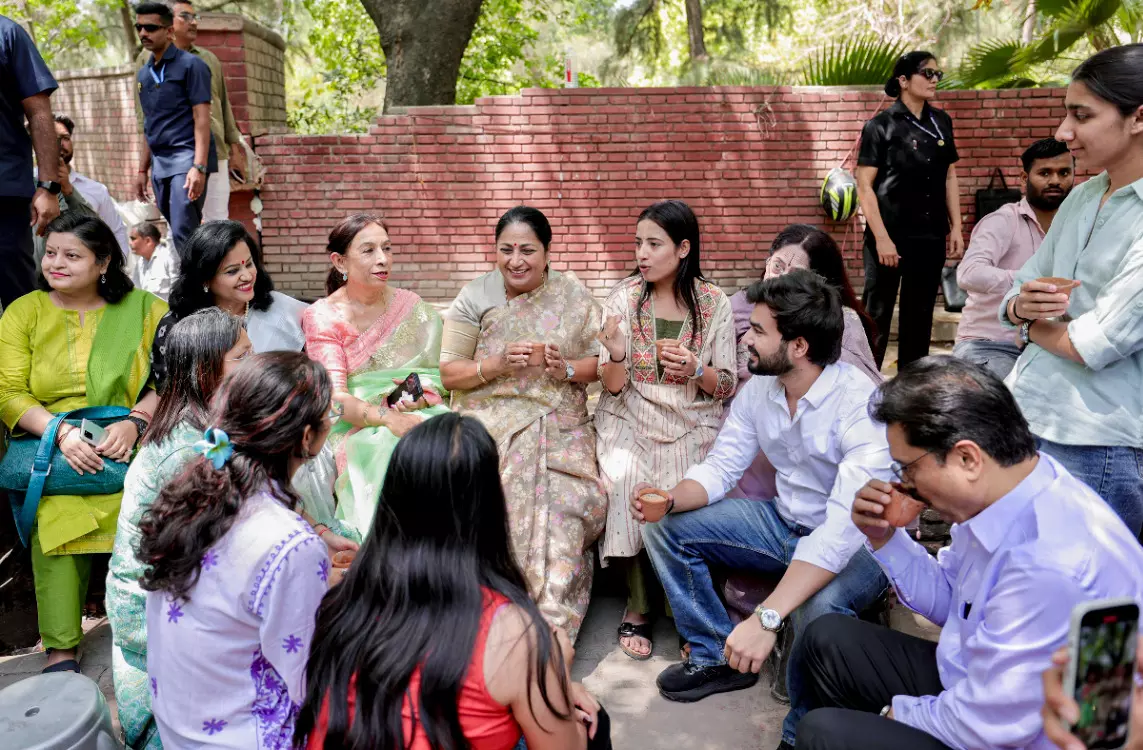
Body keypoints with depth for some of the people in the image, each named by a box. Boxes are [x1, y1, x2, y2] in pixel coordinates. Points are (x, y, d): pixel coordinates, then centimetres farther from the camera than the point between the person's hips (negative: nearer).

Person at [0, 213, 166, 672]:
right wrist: (62, 433, -12)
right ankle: (60, 649, -10)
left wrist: (135, 422, -16)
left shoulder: (145, 310, 8)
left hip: (131, 446, -1)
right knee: (55, 516, -23)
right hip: (52, 449, 1)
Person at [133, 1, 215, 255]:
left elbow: (202, 120, -10)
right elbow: (149, 127, 22)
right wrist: (142, 170, 17)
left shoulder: (190, 65, -3)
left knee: (183, 233, -15)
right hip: (160, 164, 7)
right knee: (185, 234, 9)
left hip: (186, 158, -7)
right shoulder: (143, 74, 18)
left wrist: (199, 167, -20)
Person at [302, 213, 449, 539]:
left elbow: (434, 375, 8)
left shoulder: (411, 307, 9)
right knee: (391, 448, -34)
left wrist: (420, 397, -16)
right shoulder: (322, 317, -1)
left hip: (413, 413, 3)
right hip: (352, 425, -3)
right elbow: (333, 396, -12)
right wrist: (386, 418, -29)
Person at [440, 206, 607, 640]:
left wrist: (567, 369, -12)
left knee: (568, 503, -24)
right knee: (505, 504, -24)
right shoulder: (475, 297, 5)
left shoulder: (573, 296, 7)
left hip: (560, 425, 1)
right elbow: (449, 373, 3)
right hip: (492, 422, 0)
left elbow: (600, 361, 8)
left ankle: (553, 625, -12)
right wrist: (497, 365, -14)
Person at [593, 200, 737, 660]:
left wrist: (696, 370, -17)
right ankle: (638, 605, -4)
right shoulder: (624, 297, 0)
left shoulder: (715, 304, 0)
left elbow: (726, 386, 4)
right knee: (627, 483, -27)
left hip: (693, 424, 0)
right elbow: (614, 386, -3)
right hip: (632, 419, 0)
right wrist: (616, 355, -25)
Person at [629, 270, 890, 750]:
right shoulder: (759, 388, -7)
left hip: (857, 542, -7)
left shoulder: (860, 406, -30)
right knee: (665, 527, -2)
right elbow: (722, 465, 0)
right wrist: (671, 499, -24)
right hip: (785, 521, 7)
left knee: (817, 608, -40)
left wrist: (767, 617, -48)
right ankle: (718, 657, 11)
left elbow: (845, 527, -40)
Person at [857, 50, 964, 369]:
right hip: (891, 236, -5)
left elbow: (950, 177, 14)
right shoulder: (880, 125, -6)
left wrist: (957, 228, 7)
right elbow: (864, 186, -10)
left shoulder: (941, 122, 10)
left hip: (930, 236, 6)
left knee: (919, 315, 12)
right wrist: (881, 237, -17)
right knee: (876, 314, -2)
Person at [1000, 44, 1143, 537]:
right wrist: (1023, 307, -9)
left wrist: (1032, 326, -1)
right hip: (1023, 420, 7)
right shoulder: (1081, 198, 9)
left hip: (1096, 452, -7)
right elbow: (1016, 294, 14)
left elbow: (1097, 345, -20)